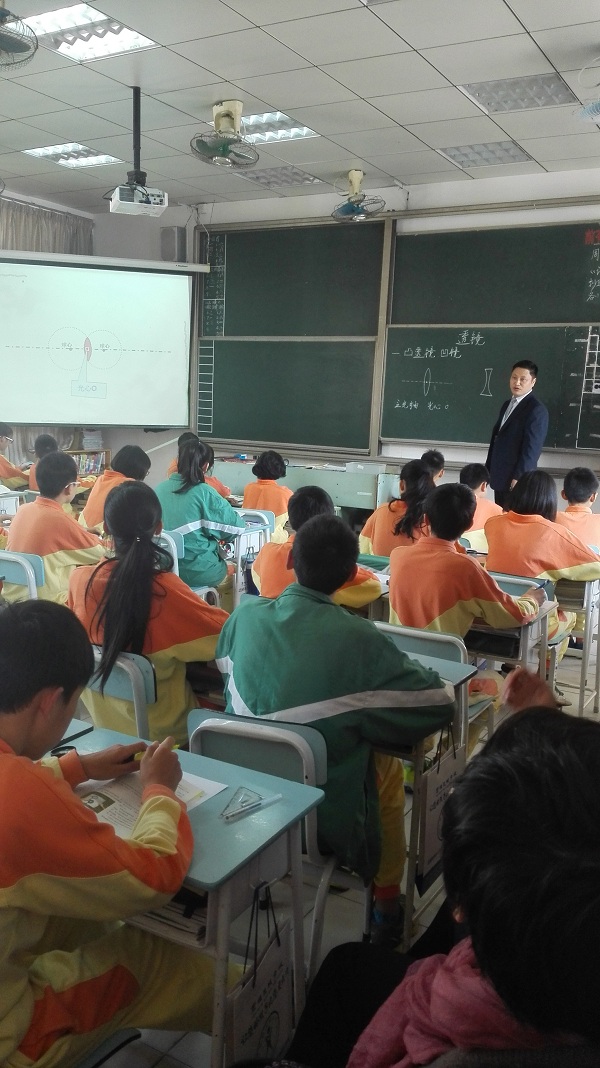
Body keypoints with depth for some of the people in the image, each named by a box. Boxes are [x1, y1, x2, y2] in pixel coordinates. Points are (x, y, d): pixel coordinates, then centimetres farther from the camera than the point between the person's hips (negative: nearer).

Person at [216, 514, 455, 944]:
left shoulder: (245, 615, -12)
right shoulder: (359, 639, -25)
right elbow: (440, 703, -13)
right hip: (327, 818, -4)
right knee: (387, 764, 27)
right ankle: (388, 901, 39)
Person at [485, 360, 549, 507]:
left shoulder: (536, 410, -13)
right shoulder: (507, 404, 15)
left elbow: (532, 447, -18)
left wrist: (519, 477, -21)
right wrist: (488, 468, 16)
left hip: (516, 479, -8)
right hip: (500, 476, 8)